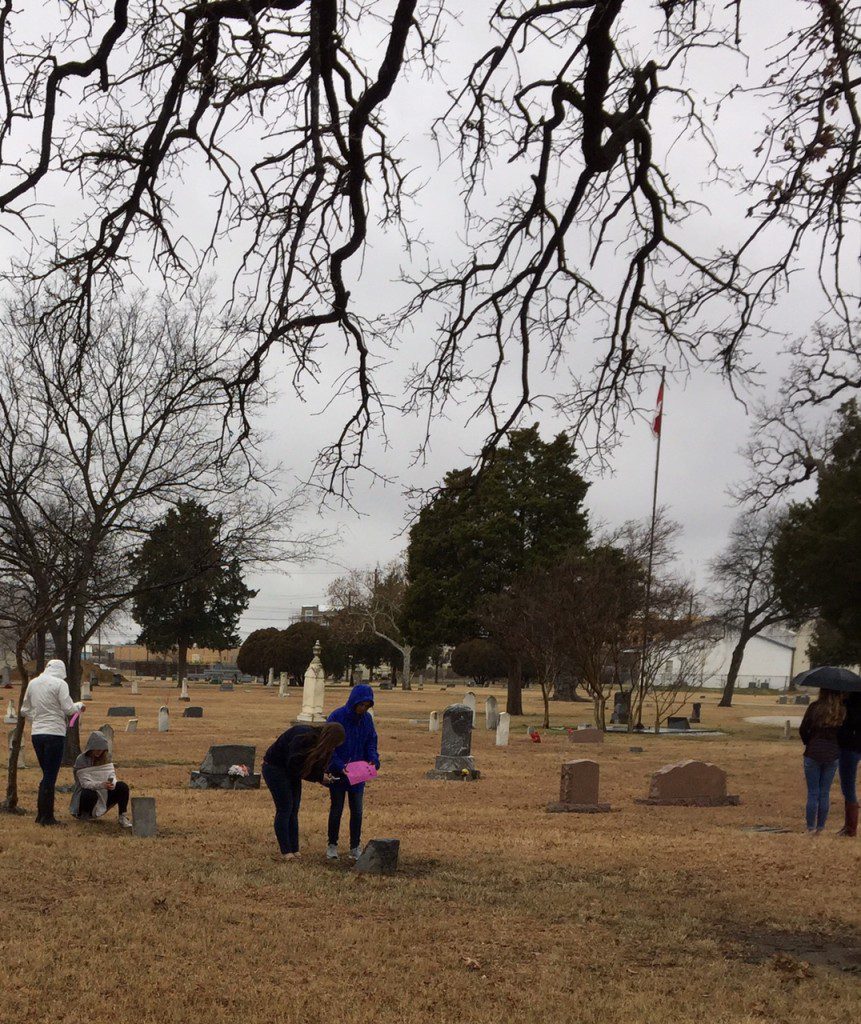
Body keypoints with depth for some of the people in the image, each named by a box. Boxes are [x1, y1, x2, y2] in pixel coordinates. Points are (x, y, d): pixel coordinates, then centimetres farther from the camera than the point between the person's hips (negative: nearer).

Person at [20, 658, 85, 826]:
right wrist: (79, 705, 6)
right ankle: (47, 817, 3)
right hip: (54, 733, -6)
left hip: (36, 733, 6)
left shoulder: (33, 683, 10)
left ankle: (41, 814, 19)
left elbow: (25, 710, 16)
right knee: (50, 776, 0)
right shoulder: (59, 683, -9)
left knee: (47, 774, 17)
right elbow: (68, 708, -13)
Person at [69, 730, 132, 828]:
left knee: (123, 787, -19)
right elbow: (84, 784, -22)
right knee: (90, 794, -40)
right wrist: (101, 785, -41)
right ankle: (86, 815, -11)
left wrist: (112, 784, -28)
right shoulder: (81, 759, -13)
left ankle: (123, 817, -17)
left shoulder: (104, 759, 4)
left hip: (103, 795, 5)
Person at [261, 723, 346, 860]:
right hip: (274, 767, -8)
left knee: (293, 810, 5)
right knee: (285, 808, -10)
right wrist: (319, 777, -26)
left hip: (291, 770, 8)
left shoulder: (318, 739, -5)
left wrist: (325, 776, -17)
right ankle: (286, 852, -6)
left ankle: (294, 850, 6)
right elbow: (294, 766, -30)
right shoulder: (302, 738, -31)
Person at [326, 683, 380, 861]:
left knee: (357, 810, 5)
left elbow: (371, 743, 8)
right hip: (337, 772, -4)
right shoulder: (337, 717, -16)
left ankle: (355, 847, 17)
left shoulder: (367, 719, -1)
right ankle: (332, 845, 20)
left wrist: (373, 759, -12)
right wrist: (340, 766, -25)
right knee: (336, 808, 5)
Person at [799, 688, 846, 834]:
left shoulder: (815, 707, -9)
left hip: (813, 754, -2)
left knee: (813, 792, 6)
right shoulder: (842, 711, -4)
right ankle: (820, 827, 14)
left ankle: (811, 827, 8)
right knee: (825, 792, 11)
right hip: (833, 755, 2)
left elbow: (803, 730, -6)